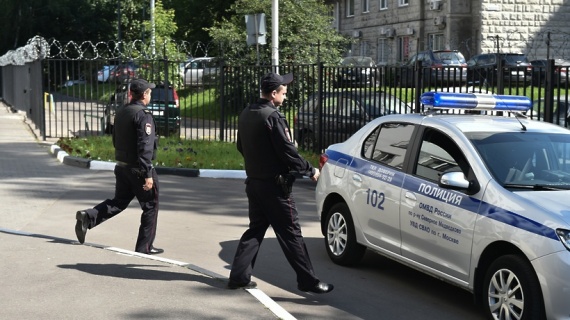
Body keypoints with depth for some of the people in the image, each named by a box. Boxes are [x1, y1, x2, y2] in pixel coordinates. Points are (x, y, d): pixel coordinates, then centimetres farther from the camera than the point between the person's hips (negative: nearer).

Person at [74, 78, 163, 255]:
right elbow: (145, 147, -24)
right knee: (150, 207, 6)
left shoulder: (121, 112, 9)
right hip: (138, 169, -8)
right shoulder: (144, 115, -18)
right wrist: (148, 174, -23)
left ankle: (88, 216, -2)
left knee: (118, 202, 17)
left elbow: (116, 141, 17)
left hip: (121, 166, 8)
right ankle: (145, 246, 11)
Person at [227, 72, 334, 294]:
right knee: (290, 233, -2)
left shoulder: (246, 115, 8)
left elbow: (241, 147, 17)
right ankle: (307, 280, 4)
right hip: (273, 184, -8)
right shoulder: (272, 117, -19)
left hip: (253, 182, 8)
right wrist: (310, 171, -8)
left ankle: (239, 276, 15)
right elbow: (287, 151, -19)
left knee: (256, 229, 16)